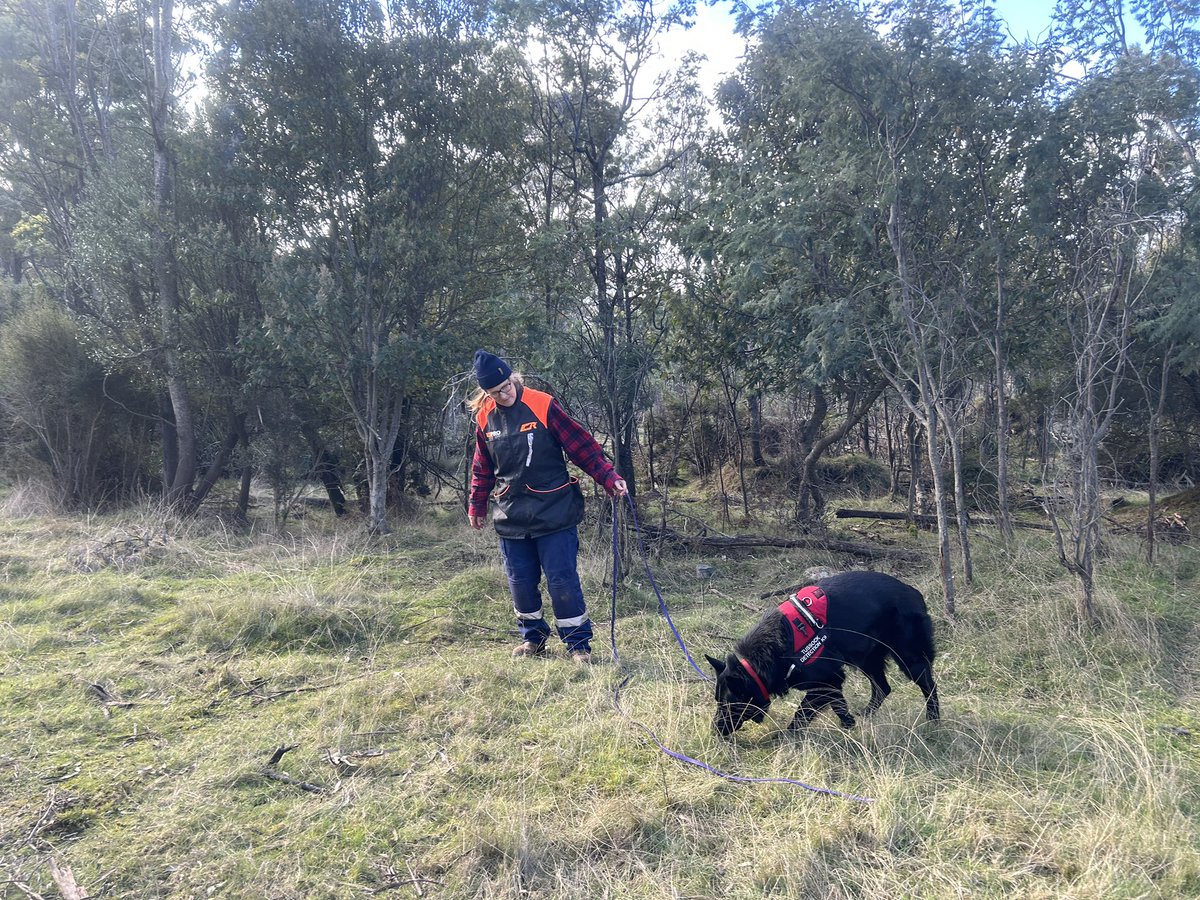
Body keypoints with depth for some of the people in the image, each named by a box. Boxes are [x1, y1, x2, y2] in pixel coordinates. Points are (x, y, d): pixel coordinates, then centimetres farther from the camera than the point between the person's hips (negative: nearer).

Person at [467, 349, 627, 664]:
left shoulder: (543, 406, -11)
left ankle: (578, 643, 11)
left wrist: (610, 478, -18)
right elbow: (482, 469, 18)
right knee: (521, 582, 10)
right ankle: (533, 637, 29)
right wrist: (477, 505, 21)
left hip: (554, 515, -4)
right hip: (512, 518, 4)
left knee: (562, 581, -3)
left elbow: (582, 446, -11)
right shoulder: (485, 419, 4)